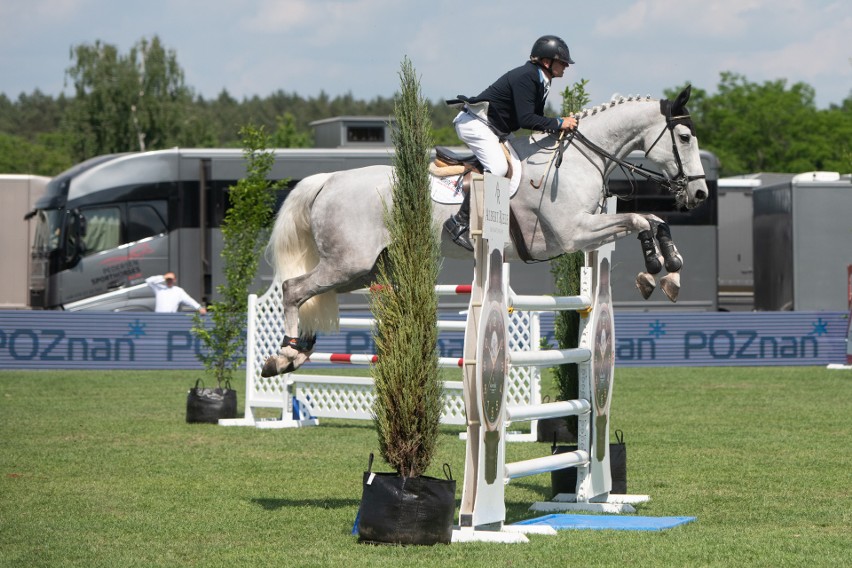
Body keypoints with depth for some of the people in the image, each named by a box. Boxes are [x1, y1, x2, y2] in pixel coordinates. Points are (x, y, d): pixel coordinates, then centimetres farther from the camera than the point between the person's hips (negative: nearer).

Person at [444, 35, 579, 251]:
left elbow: (536, 118, 16)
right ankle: (459, 223, -26)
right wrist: (558, 123, -23)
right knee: (497, 168, -27)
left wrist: (563, 123, 3)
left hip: (495, 130, 11)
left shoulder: (539, 81, 10)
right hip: (475, 122, -11)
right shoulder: (525, 77, -22)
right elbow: (526, 119, -30)